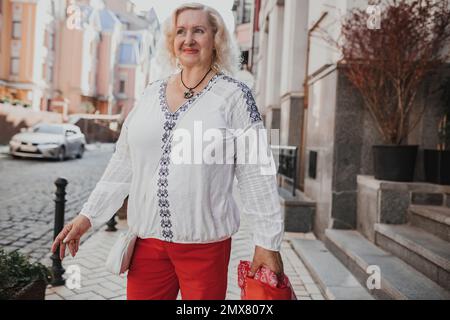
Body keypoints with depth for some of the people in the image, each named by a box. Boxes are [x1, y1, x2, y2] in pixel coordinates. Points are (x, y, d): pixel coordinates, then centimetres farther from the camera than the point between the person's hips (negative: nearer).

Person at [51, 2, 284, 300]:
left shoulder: (234, 95, -5)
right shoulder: (152, 94, 8)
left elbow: (256, 172, -7)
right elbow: (123, 163, 12)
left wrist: (267, 242, -8)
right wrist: (88, 215, 9)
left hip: (205, 242, -3)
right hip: (147, 238, 4)